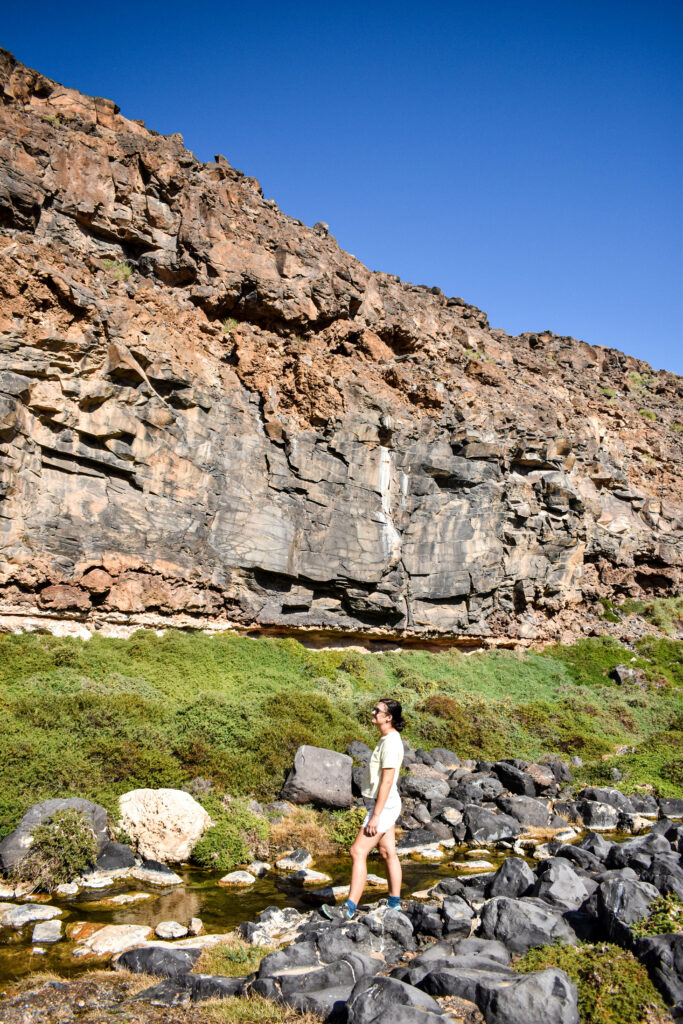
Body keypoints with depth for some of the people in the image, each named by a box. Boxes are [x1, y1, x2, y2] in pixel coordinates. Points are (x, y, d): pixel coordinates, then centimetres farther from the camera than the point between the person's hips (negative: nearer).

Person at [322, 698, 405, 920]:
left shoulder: (391, 743, -21)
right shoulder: (387, 739, 10)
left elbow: (387, 781, -24)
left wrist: (375, 816, -23)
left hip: (383, 806, -10)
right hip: (386, 804, 10)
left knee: (358, 852, -7)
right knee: (388, 853, 15)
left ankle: (349, 908, -1)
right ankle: (394, 904, 24)